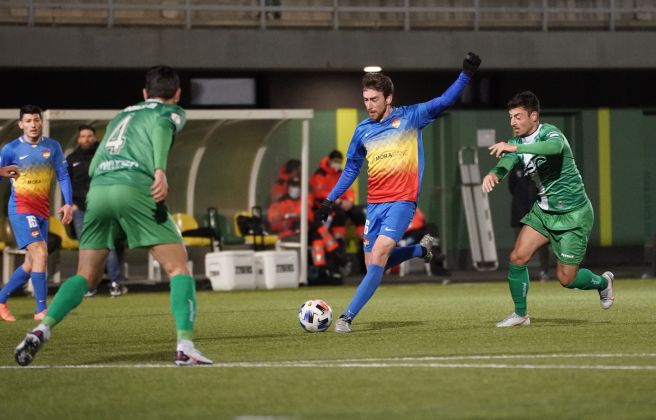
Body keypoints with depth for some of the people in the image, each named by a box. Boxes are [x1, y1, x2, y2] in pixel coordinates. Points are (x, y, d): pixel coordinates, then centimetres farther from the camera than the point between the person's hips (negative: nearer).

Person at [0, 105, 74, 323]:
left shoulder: (52, 146, 6)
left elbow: (63, 175, 7)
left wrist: (68, 203, -2)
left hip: (42, 212, 5)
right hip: (21, 209, -5)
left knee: (31, 264, 9)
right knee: (40, 254, -20)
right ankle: (42, 310, -19)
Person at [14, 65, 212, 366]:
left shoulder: (121, 115, 33)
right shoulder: (171, 112, 16)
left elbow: (94, 165, 28)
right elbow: (161, 128, -9)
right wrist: (160, 171, -23)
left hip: (98, 190, 5)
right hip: (135, 189, -5)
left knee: (86, 276, 11)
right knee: (178, 268, 2)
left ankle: (42, 330, -8)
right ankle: (185, 346, -13)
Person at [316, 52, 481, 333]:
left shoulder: (410, 117, -2)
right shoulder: (363, 130, 9)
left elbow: (444, 101, -8)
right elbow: (351, 168, 19)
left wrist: (466, 75, -21)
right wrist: (330, 200, 14)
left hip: (402, 201, -5)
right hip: (374, 204, 5)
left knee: (379, 255, -19)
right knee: (374, 263, 6)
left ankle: (347, 317, -20)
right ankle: (421, 249, 34)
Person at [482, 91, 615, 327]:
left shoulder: (550, 133, -20)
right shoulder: (518, 142, 2)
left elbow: (554, 147, -46)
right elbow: (506, 162, -15)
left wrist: (514, 147, -56)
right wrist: (493, 174, -41)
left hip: (573, 214, -7)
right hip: (543, 210, 7)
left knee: (566, 278, -2)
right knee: (517, 257, -9)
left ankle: (603, 283, 30)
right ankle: (520, 314, 7)